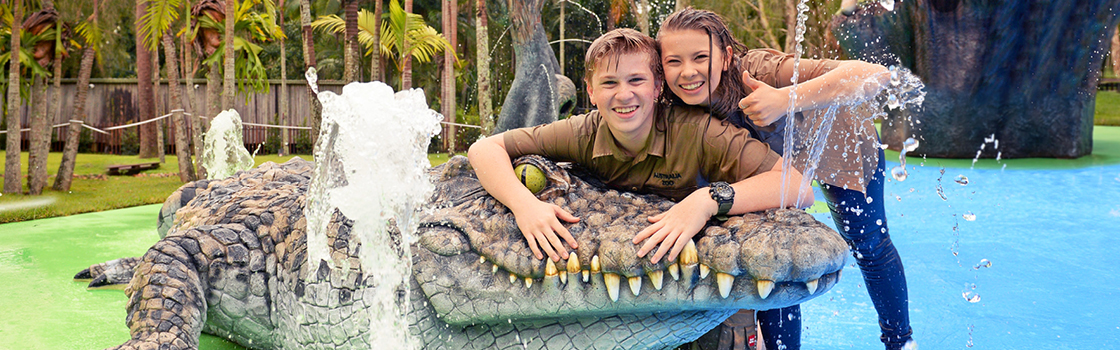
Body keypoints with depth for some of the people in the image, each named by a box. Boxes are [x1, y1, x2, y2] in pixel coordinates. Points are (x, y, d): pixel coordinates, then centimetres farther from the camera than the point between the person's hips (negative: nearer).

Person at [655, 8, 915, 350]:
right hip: (774, 158, 3)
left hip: (838, 142, -3)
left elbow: (875, 76, -55)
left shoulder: (761, 70, -46)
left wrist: (786, 100, -65)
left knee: (869, 247, 14)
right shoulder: (682, 109, -31)